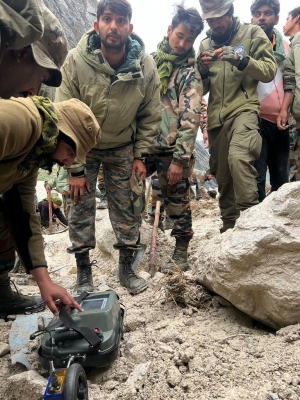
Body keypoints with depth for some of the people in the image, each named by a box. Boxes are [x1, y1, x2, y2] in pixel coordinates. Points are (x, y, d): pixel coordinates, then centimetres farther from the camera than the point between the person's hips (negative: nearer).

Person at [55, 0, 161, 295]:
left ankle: (127, 268, 23)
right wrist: (75, 168, -18)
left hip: (123, 147, 2)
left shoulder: (145, 65, -17)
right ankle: (83, 273, 17)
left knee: (126, 208, 5)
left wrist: (141, 155, -7)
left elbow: (150, 116, -4)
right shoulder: (76, 61, -23)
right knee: (81, 207, 1)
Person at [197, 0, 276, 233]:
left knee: (238, 156, -32)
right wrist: (203, 70, -4)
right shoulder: (205, 44, 16)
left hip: (243, 109, -5)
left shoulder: (252, 33, 6)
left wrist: (240, 58, -16)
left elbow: (269, 71, -3)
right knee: (223, 176, 8)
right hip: (216, 118, 5)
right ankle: (230, 226, 21)